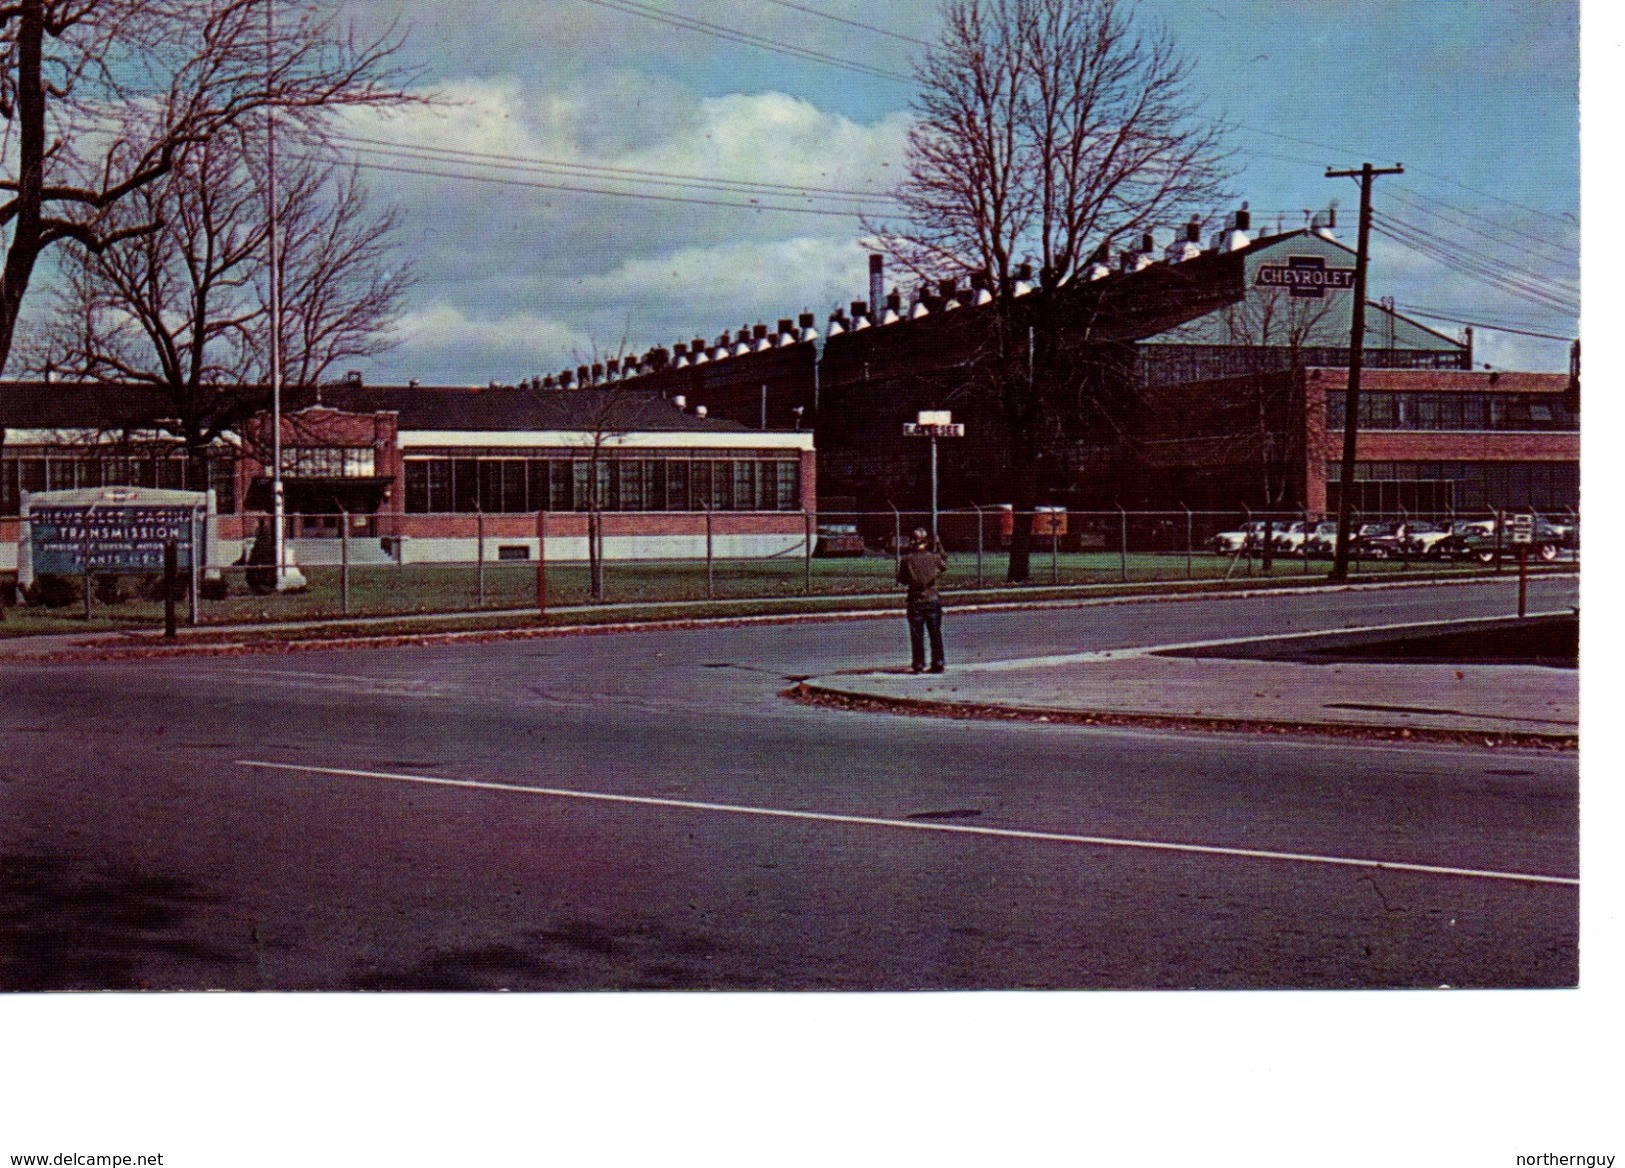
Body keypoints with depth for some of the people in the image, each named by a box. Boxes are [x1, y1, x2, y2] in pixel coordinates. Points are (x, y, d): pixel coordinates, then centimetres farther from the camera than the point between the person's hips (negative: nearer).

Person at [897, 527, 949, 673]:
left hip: (915, 602, -1)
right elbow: (945, 565, 14)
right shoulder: (934, 557, -7)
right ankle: (938, 663, 10)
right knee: (935, 633, 9)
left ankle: (918, 664, 4)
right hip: (933, 600, 1)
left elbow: (901, 579, -1)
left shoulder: (907, 559, -9)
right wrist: (939, 547, 17)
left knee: (917, 634, 5)